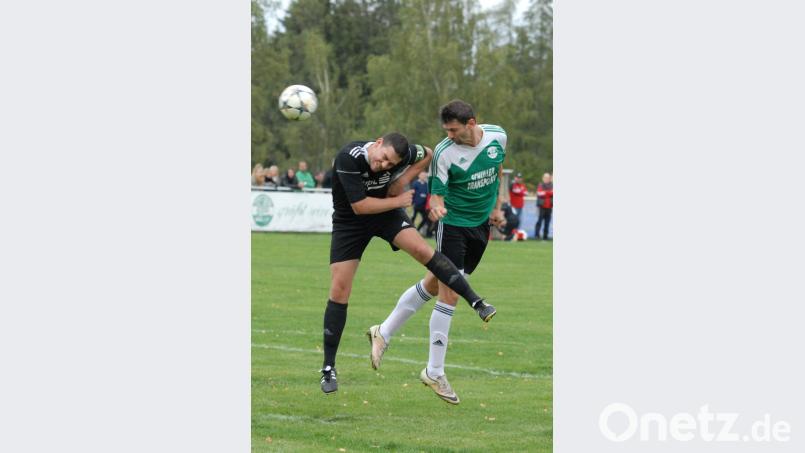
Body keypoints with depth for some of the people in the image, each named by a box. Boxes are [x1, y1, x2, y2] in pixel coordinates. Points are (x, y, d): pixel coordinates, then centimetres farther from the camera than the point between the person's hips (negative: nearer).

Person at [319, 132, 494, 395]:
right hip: (349, 222, -2)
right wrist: (398, 201, -22)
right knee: (339, 289, -7)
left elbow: (427, 155, 5)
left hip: (386, 213, 2)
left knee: (421, 249, -22)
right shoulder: (349, 158, -32)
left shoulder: (401, 155, -19)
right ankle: (328, 368, 0)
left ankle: (475, 301, -14)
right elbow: (359, 206, -32)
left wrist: (403, 180, -9)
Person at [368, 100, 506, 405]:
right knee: (449, 295, -10)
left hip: (481, 225, 5)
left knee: (433, 286, 14)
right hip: (453, 225, -5)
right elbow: (437, 193, -18)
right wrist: (436, 207, -40)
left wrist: (496, 207, 16)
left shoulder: (497, 136, -6)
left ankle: (383, 333, 29)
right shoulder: (444, 152, -20)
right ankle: (434, 373, -1)